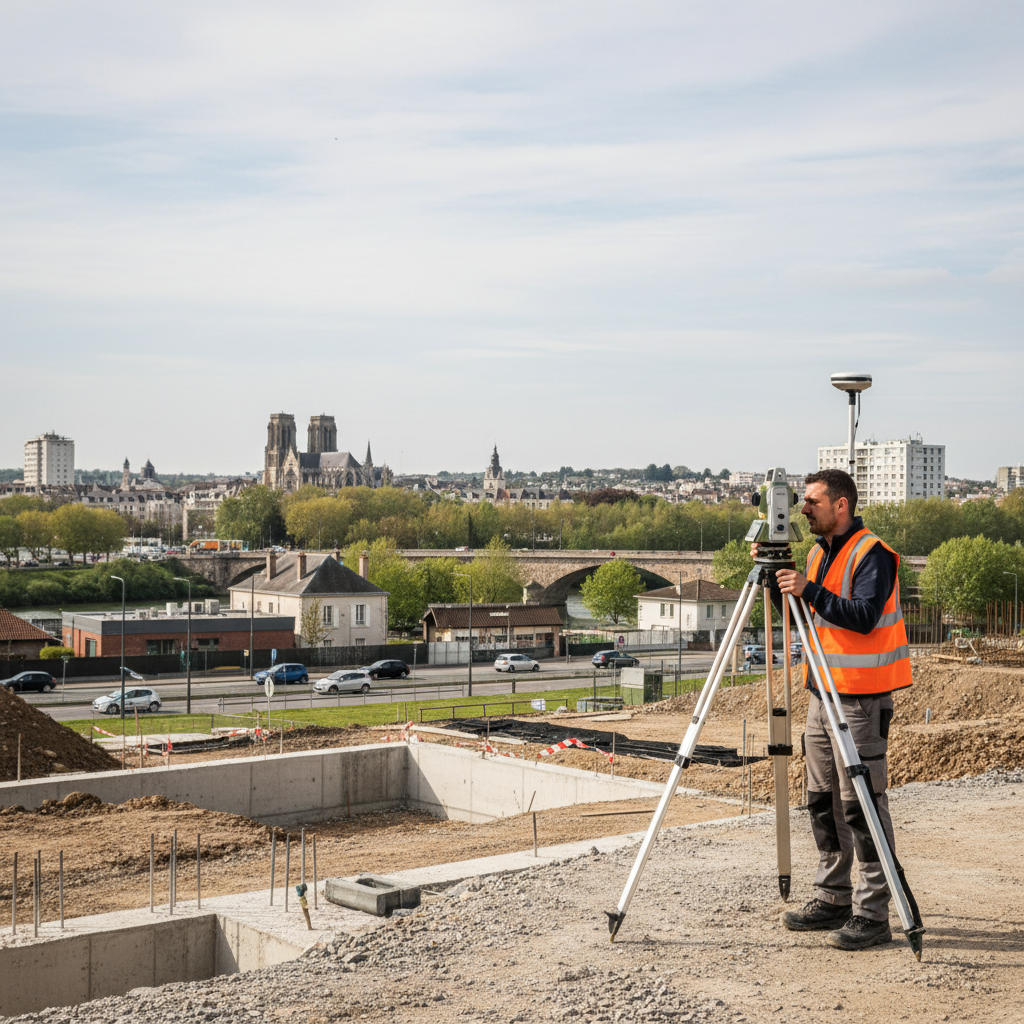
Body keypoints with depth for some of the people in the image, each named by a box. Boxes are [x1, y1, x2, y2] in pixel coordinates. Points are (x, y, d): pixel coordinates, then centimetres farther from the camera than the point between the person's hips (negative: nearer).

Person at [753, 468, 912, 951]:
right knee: (823, 801, 13)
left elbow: (864, 617, -24)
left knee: (862, 803, -6)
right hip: (822, 693, 9)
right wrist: (774, 574, 4)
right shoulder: (818, 553, 14)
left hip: (861, 698, -9)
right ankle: (833, 898, 23)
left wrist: (809, 589, -26)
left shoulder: (872, 554, -13)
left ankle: (872, 913, -1)